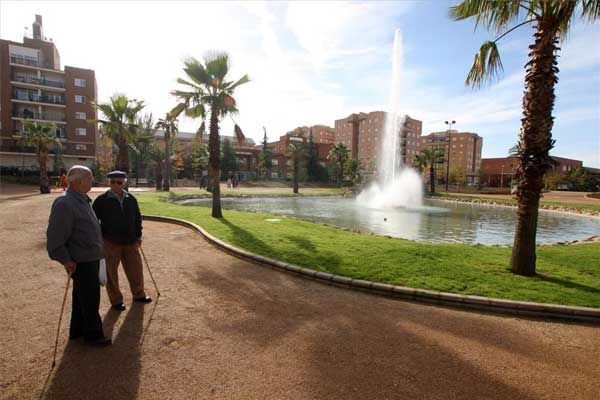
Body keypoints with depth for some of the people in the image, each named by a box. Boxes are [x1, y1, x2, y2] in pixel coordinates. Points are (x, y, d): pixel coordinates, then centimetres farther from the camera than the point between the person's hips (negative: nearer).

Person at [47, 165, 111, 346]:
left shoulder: (82, 200, 10)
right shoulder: (64, 204, -21)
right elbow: (55, 237, -23)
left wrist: (98, 250, 24)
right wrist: (66, 260, -21)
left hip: (91, 258, 10)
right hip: (81, 261, -10)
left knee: (82, 296, 20)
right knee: (90, 298, 1)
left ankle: (77, 330, 36)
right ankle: (93, 335, 16)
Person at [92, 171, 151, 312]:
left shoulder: (131, 199, 6)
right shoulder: (101, 200, -7)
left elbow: (137, 218, 14)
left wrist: (138, 235, 12)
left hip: (130, 242, 4)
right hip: (110, 243, -3)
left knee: (136, 269, 11)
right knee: (111, 273, 7)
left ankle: (139, 294, 30)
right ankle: (116, 300, 23)